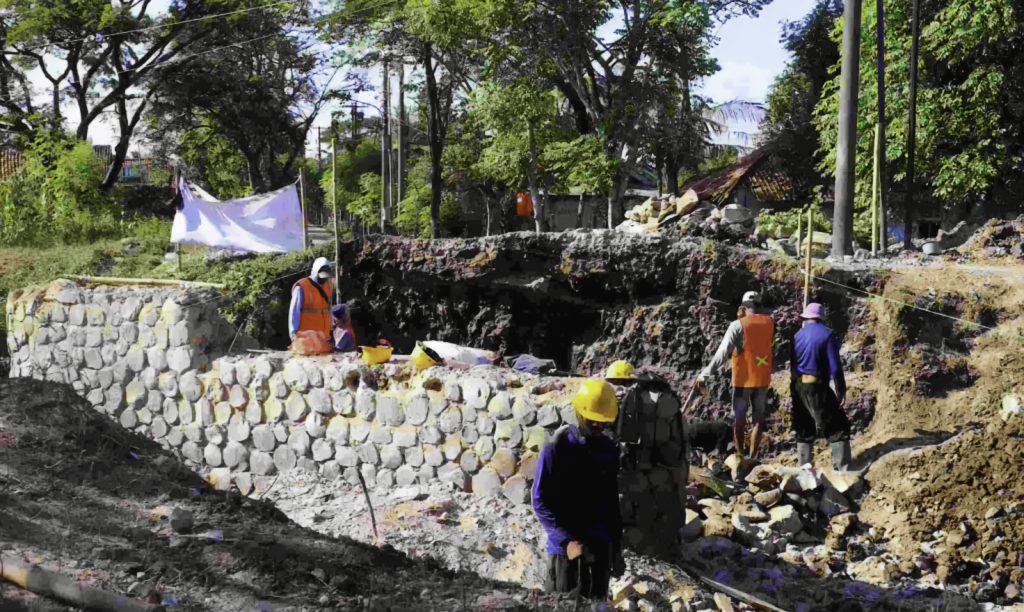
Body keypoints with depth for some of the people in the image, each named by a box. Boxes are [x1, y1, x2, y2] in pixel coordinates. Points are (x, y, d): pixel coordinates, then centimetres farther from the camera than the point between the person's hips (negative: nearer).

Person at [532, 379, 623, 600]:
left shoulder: (609, 449, 6)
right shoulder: (556, 449, -9)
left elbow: (612, 500, 13)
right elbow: (540, 502, -10)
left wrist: (617, 548, 13)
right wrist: (567, 540, -18)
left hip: (601, 547, 4)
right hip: (565, 546, -4)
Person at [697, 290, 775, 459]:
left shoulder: (738, 325, -13)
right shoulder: (770, 322, 0)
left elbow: (722, 352, -18)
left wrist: (705, 374, -15)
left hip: (742, 379, -3)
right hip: (763, 379, 3)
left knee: (739, 420, 10)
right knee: (759, 419, 11)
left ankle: (739, 457, 15)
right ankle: (752, 457, 9)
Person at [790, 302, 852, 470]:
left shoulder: (798, 335, 9)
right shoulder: (827, 335, -9)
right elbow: (835, 367, -13)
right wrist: (841, 391, -7)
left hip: (798, 388, 6)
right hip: (817, 388, -6)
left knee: (804, 431, 15)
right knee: (838, 428, 0)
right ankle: (842, 469, -7)